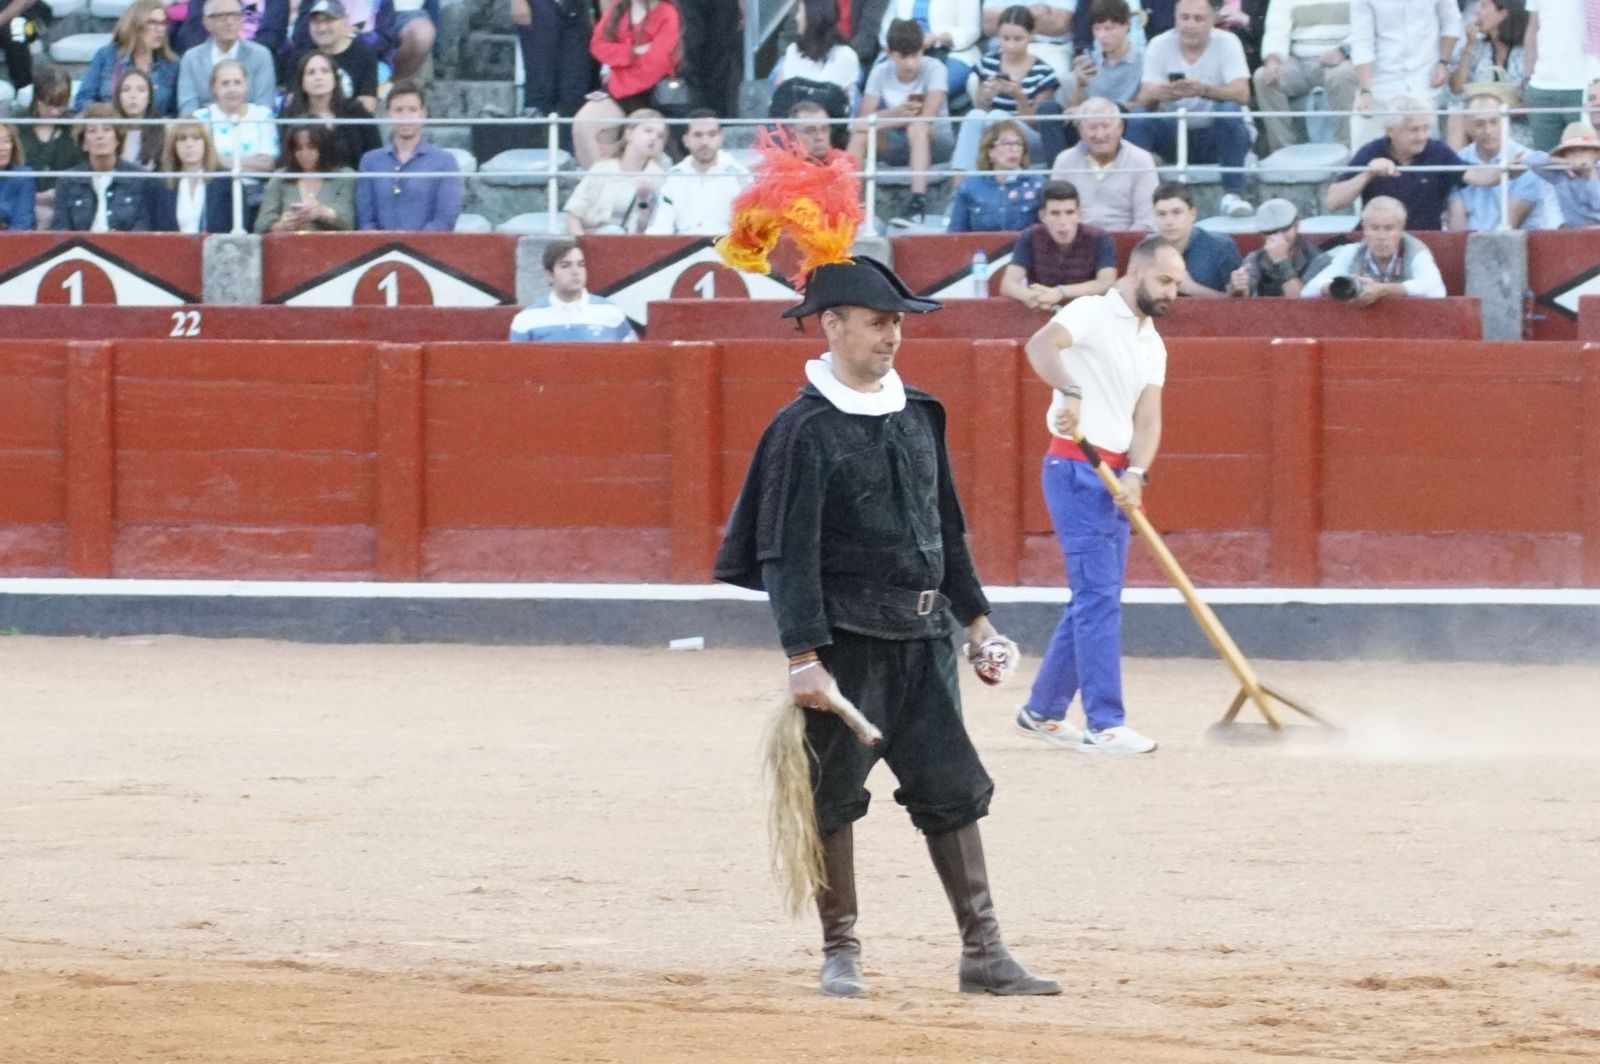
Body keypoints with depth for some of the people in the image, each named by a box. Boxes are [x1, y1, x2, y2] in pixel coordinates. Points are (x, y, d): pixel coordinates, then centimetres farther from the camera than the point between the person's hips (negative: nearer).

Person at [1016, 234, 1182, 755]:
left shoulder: (1152, 345, 15)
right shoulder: (1093, 314, -9)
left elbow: (1148, 418, 6)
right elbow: (1041, 345, -29)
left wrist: (1136, 474, -13)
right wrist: (1070, 393, -48)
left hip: (1115, 476, 9)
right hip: (1076, 470, -8)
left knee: (1096, 597, 12)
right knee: (1099, 596, -12)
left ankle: (1042, 712, 22)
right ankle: (1104, 725, -13)